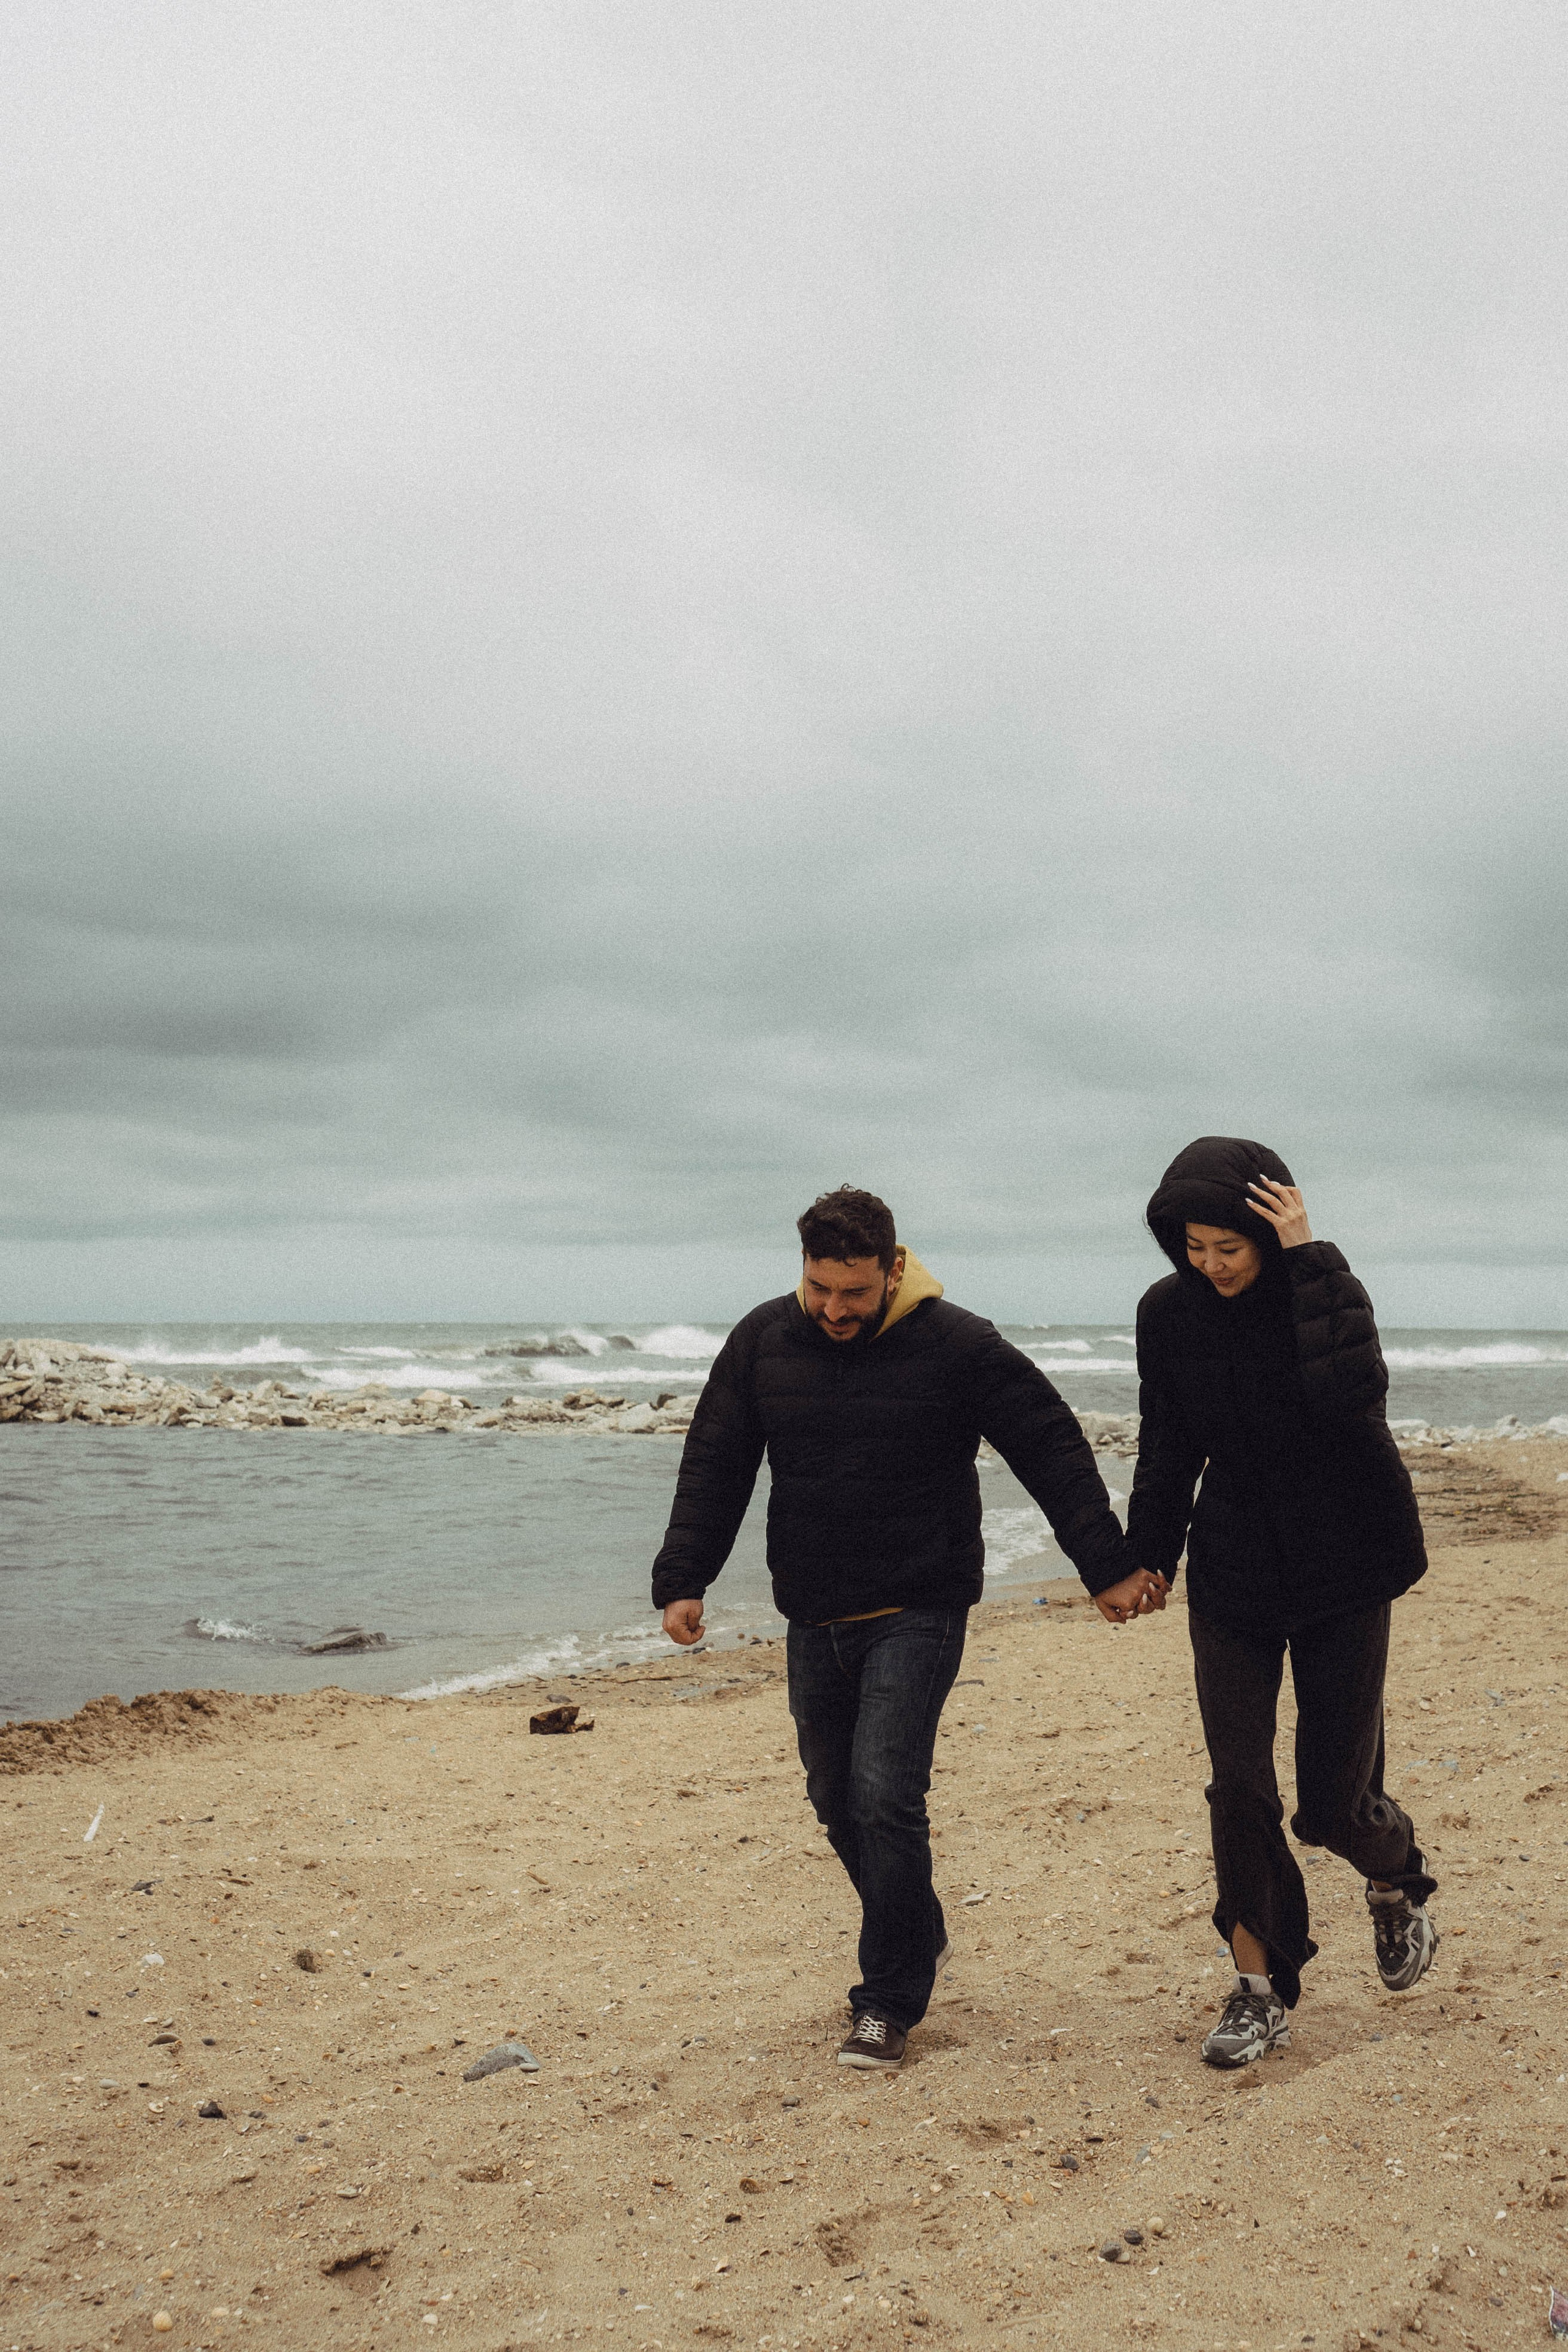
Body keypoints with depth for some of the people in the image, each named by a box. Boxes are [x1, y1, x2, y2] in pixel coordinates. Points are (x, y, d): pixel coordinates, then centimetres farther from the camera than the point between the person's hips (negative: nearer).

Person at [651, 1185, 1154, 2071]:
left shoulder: (958, 1345, -10)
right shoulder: (764, 1341, 0)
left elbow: (1055, 1453, -3)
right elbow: (714, 1466, 7)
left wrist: (1108, 1566, -4)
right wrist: (683, 1580, 0)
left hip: (918, 1615, -5)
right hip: (815, 1618, 5)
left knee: (884, 1798, -13)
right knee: (837, 1801, 12)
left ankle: (890, 2002, 3)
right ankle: (921, 1937, 36)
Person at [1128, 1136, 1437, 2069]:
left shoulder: (1324, 1289, -15)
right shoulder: (1169, 1312, -4)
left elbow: (1353, 1393, -36)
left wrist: (1310, 1260, -32)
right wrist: (1147, 1556, 7)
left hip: (1341, 1573, -3)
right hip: (1233, 1575, 3)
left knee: (1332, 1803, 2)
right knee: (1239, 1790, -2)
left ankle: (1399, 1880, 36)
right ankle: (1263, 1991, 14)